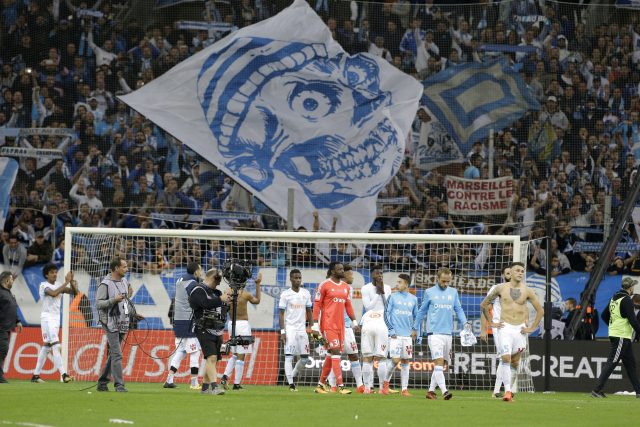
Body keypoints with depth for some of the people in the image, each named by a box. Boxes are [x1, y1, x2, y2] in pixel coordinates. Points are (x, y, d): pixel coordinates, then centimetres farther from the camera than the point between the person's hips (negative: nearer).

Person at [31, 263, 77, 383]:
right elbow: (53, 293, -27)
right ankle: (63, 374, -26)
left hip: (56, 318, 8)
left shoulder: (59, 285, 11)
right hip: (47, 317, -8)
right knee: (56, 346, -17)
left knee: (46, 347, 11)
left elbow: (74, 291, 6)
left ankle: (36, 375, 17)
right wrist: (66, 282, -25)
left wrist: (72, 281, -11)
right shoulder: (44, 285, -8)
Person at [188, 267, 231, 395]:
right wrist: (220, 299, -30)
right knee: (211, 357, -19)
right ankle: (214, 387, -28)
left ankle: (205, 387, 16)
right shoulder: (198, 290, -6)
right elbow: (206, 303, -24)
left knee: (212, 360, 8)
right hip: (204, 330, -8)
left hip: (216, 331, 8)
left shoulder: (214, 292, 20)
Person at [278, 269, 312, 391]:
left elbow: (309, 311, 14)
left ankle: (291, 376, 25)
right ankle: (291, 383, -13)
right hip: (289, 328, -5)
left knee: (305, 357, 4)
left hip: (302, 329, 5)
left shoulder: (306, 293, 9)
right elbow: (281, 313, -4)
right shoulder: (285, 294, -3)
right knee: (289, 356, -10)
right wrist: (282, 332, -11)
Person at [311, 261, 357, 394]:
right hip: (328, 324, -7)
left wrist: (354, 321, 13)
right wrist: (315, 325, -9)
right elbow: (317, 305, -5)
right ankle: (340, 386, -16)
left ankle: (321, 384, 22)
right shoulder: (324, 285, -5)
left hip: (340, 325, 7)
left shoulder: (345, 287, 14)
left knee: (331, 354, 11)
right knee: (336, 351, -13)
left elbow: (348, 305, 20)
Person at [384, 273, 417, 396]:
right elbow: (386, 314, 0)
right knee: (395, 360, -11)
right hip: (395, 335, -3)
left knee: (405, 362, 3)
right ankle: (386, 381, 11)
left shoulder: (413, 299, 10)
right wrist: (391, 330, -8)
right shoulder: (393, 297, 2)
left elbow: (416, 316, 19)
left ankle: (404, 389, 6)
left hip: (407, 335, 3)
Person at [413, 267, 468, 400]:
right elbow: (422, 311, 12)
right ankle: (444, 391, -24)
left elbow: (459, 309, 14)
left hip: (448, 333, 4)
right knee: (438, 362, -15)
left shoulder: (453, 292, 12)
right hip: (434, 333, -4)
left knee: (444, 364, 7)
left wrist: (465, 323, -3)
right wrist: (415, 329, 16)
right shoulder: (430, 292, 4)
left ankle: (431, 390, 18)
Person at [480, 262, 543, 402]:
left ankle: (509, 388, 29)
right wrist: (491, 322, 7)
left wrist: (532, 328, 4)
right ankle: (507, 391, -21)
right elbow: (484, 304, 12)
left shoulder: (527, 291, 2)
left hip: (520, 329, 2)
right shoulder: (501, 288, 1)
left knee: (514, 362, 10)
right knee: (505, 358, -19)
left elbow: (540, 310, 11)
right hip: (505, 328, -2)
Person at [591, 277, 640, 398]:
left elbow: (604, 315, 19)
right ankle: (597, 390, -12)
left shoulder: (614, 298, 13)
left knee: (630, 363, 14)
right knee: (611, 362, -10)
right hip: (622, 337, -10)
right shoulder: (626, 300, -15)